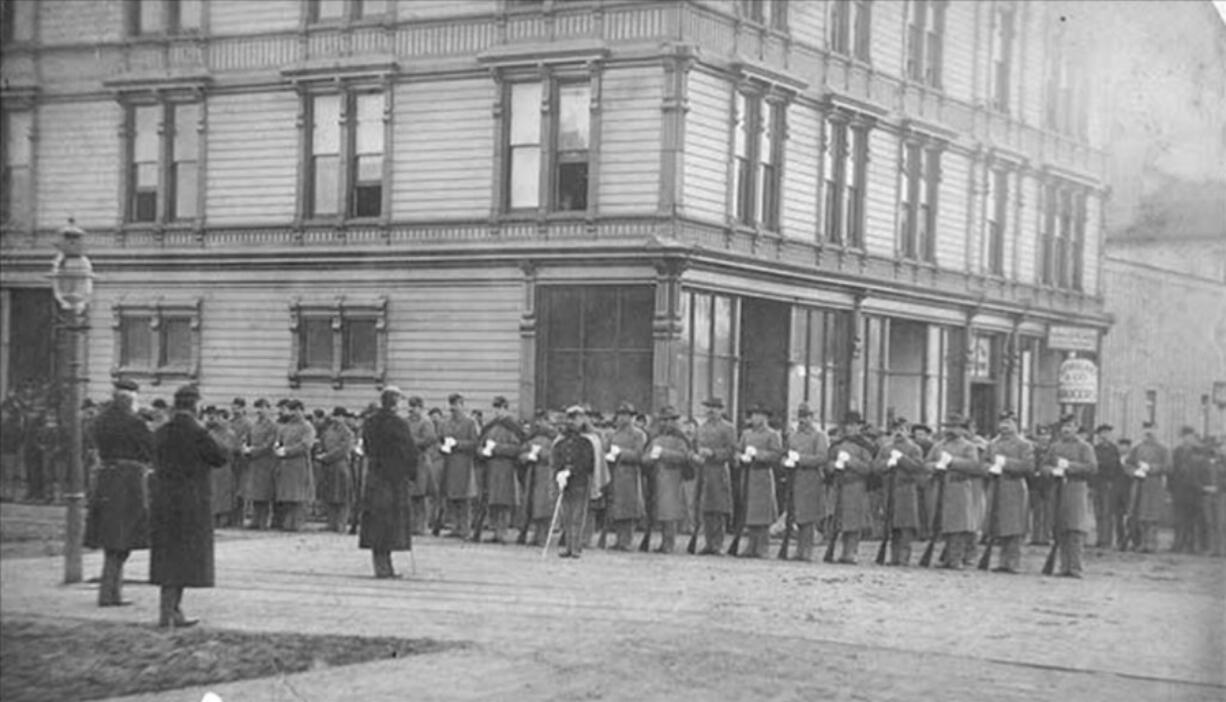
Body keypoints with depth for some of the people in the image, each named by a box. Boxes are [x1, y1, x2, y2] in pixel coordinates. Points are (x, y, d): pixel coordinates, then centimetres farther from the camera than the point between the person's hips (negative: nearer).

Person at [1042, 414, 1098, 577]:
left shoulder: (1084, 447, 3)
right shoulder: (1054, 446, 17)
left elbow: (1092, 467, -7)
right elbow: (1044, 466, 17)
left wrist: (1069, 465, -14)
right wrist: (1053, 471, -6)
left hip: (1076, 491, -4)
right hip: (1057, 491, 4)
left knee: (1076, 529, -12)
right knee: (1060, 531, 2)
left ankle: (1075, 568, -13)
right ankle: (1064, 568, 7)